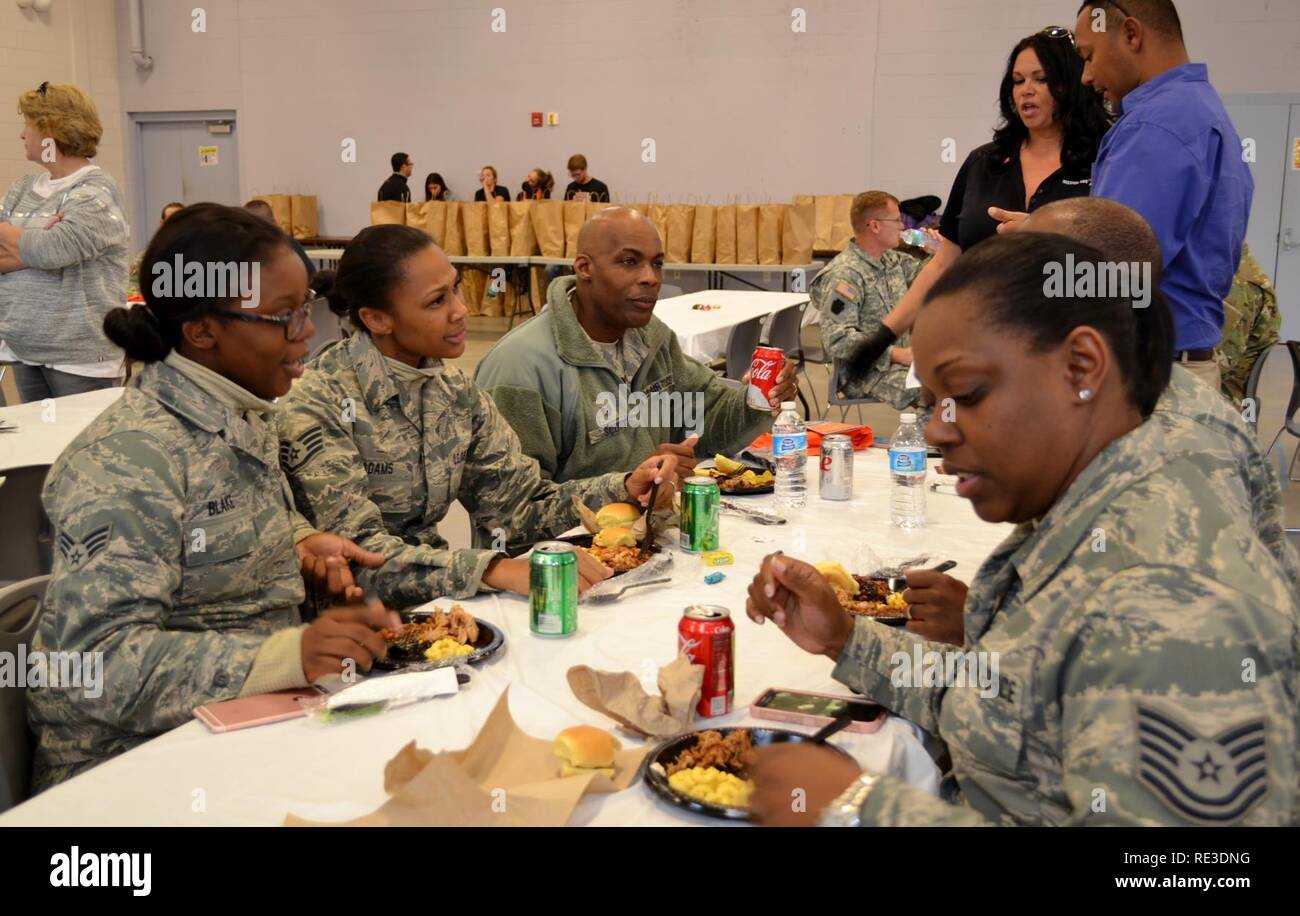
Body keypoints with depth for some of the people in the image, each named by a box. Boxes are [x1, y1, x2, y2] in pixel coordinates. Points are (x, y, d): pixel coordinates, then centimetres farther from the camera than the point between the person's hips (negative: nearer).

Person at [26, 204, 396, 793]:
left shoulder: (242, 411, 5)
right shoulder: (130, 457, -21)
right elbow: (97, 661, -27)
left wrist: (301, 544, 0)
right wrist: (289, 654, -37)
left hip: (244, 720, 8)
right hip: (136, 757, -7)